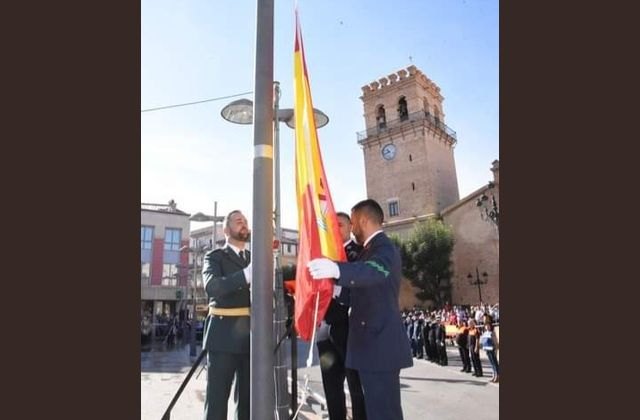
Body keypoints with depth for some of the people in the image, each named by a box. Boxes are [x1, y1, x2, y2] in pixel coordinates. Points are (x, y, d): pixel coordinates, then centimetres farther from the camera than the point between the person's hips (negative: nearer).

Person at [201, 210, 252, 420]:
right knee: (217, 397, 0)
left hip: (252, 336, 4)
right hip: (224, 335, -4)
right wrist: (246, 274, -32)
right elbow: (212, 286, -19)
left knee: (247, 397, 11)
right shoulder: (214, 256, 1)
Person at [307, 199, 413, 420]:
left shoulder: (384, 248, -15)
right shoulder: (372, 249, 17)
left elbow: (373, 271, -37)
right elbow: (362, 279, 27)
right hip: (374, 342, 10)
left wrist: (337, 269, -54)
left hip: (380, 344, -10)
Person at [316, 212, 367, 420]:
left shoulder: (361, 252, 1)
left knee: (357, 386, 2)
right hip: (327, 329, 5)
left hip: (350, 328, -5)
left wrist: (338, 290, -23)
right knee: (332, 386, 12)